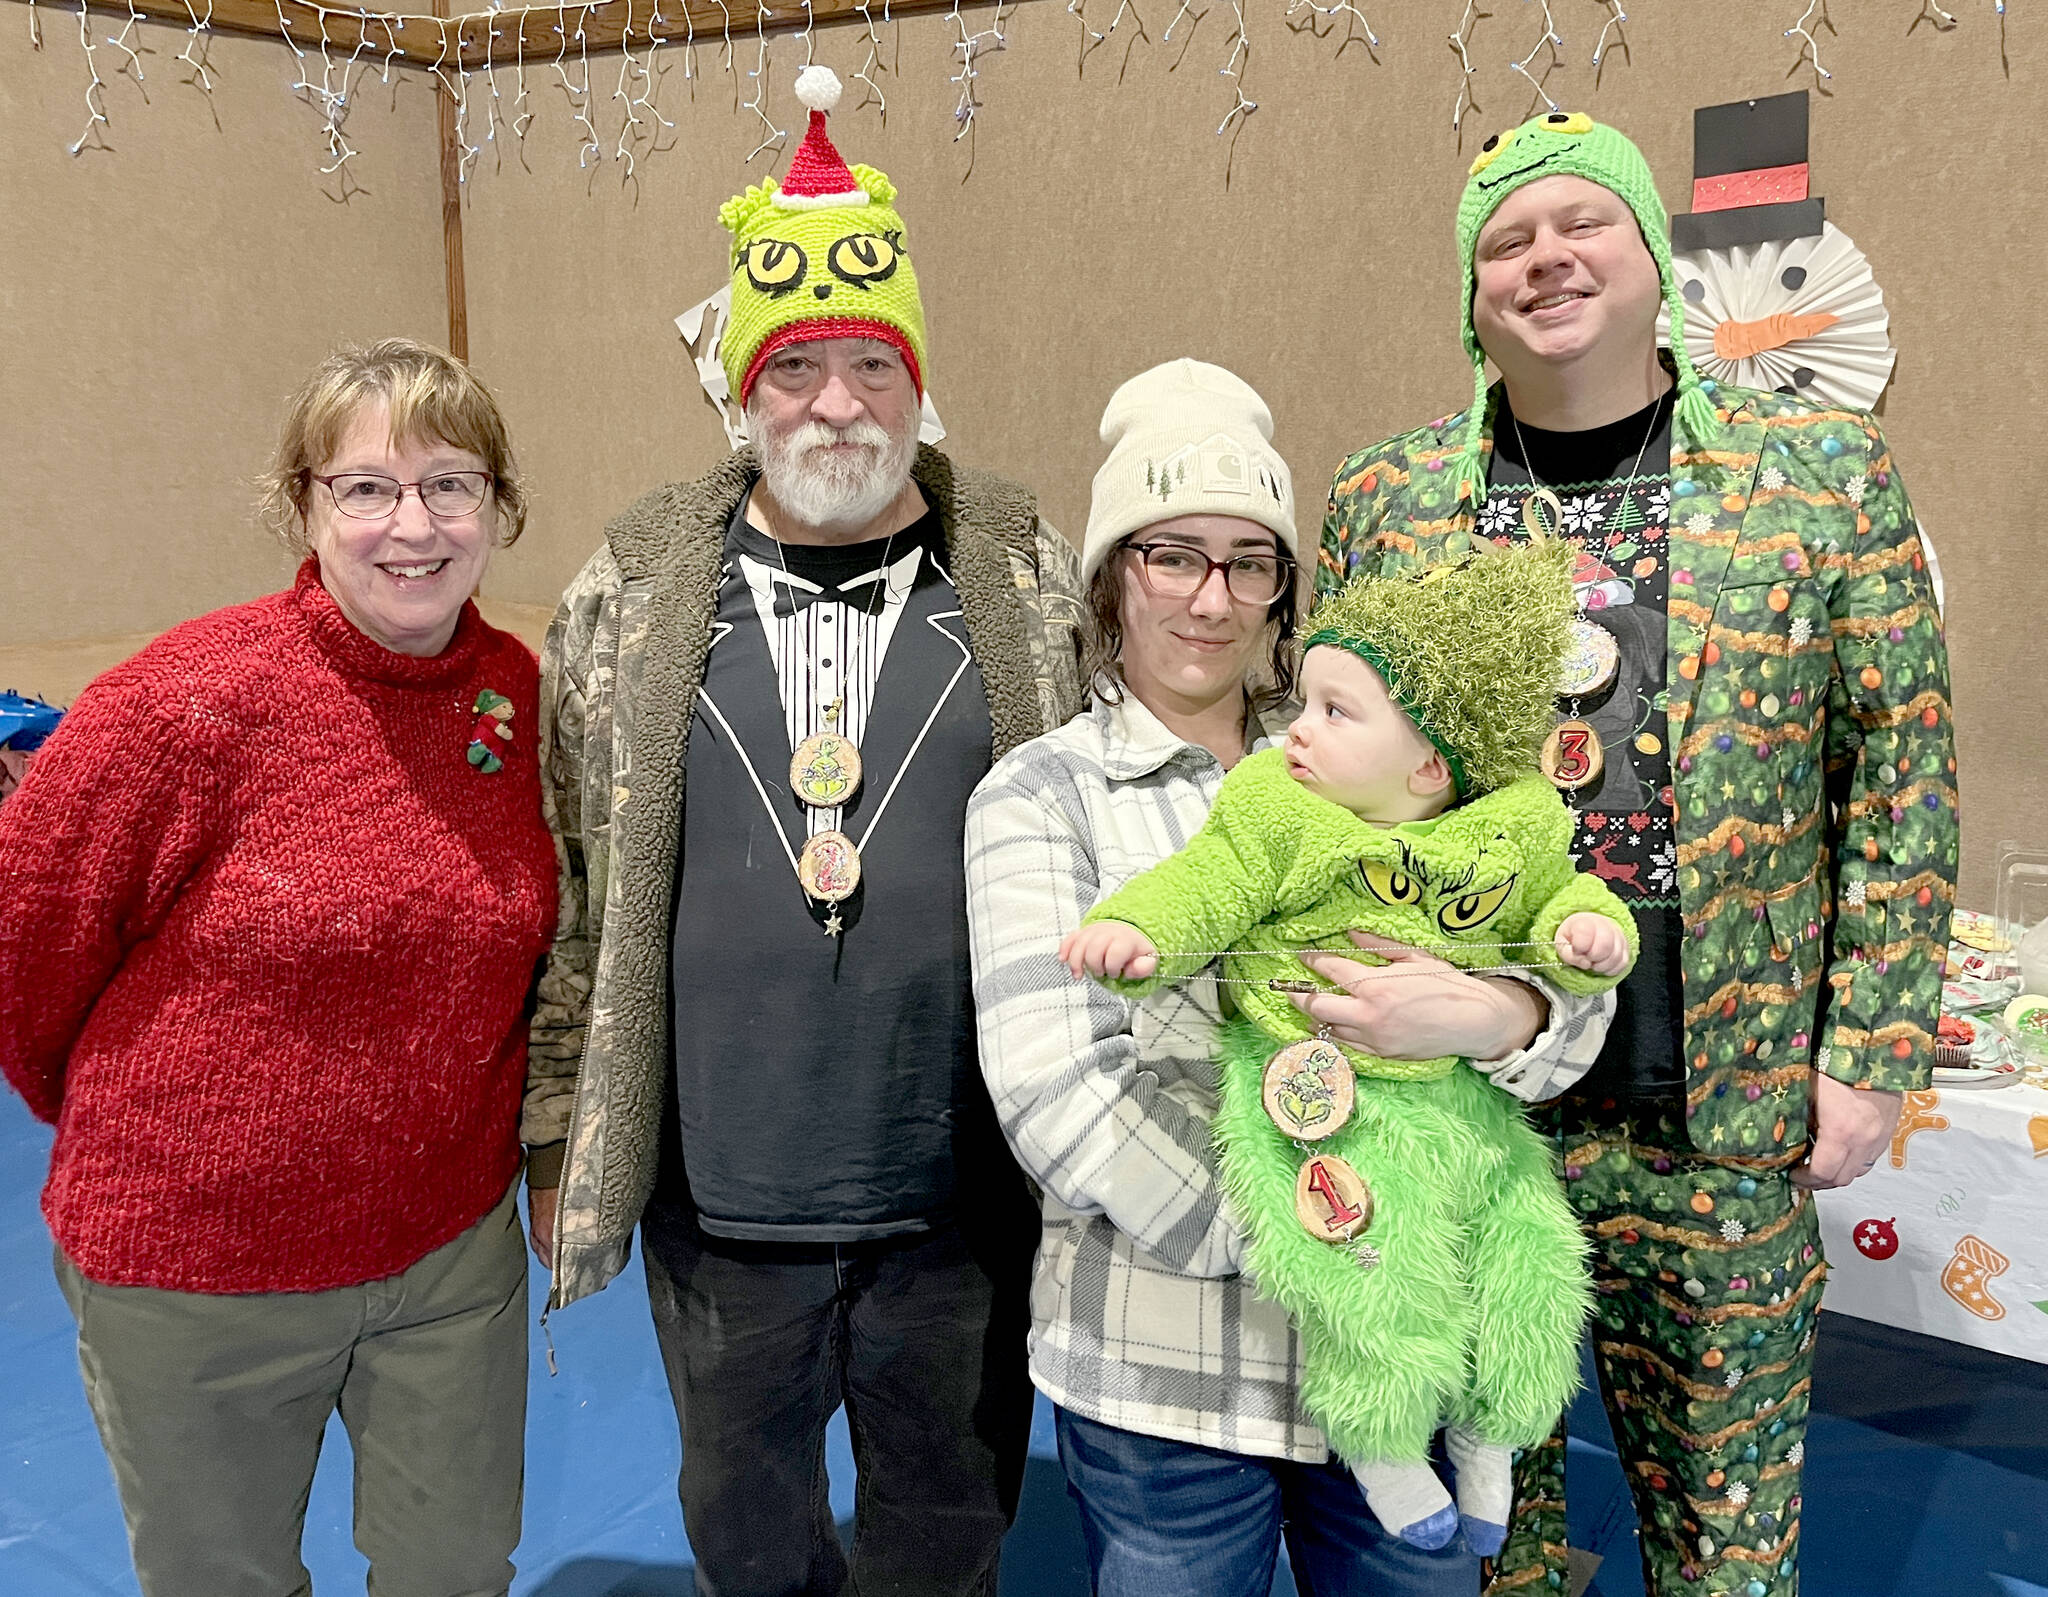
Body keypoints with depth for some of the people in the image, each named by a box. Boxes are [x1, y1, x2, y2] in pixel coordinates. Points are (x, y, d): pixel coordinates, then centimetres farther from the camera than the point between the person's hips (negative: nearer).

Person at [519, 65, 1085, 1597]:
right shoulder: (635, 588, -1)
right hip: (718, 1200, 1)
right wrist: (560, 1132, 4)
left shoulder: (1031, 579, -2)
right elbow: (567, 882, 3)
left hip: (966, 1199, 0)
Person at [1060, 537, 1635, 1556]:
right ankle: (1381, 1443, 19)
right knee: (1379, 1281, -14)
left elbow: (1558, 898, 17)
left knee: (1523, 1262, 8)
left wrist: (1588, 929, -5)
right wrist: (1132, 928, -27)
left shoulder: (1515, 831, 3)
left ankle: (1482, 1431, 38)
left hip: (1461, 1094, 4)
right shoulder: (1275, 810, -6)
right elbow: (1201, 889, -8)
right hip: (1321, 1097, -4)